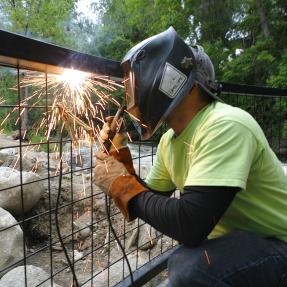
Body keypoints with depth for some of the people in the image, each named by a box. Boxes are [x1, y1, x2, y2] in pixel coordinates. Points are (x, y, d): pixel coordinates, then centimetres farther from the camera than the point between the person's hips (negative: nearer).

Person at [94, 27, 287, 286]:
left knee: (189, 265, -28)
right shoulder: (169, 140, -1)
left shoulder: (226, 126, -27)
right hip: (239, 241, 8)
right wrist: (122, 163, -8)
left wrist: (122, 185, -21)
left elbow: (190, 225, -35)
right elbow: (152, 202, 7)